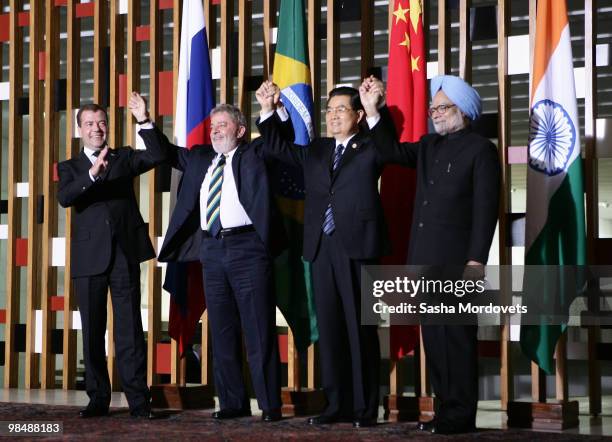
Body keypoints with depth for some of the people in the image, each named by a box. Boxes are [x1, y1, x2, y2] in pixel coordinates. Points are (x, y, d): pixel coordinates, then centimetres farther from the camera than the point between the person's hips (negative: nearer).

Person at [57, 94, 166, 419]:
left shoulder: (124, 158, 14)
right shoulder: (70, 167, 11)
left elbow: (157, 155, -4)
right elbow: (64, 197, -10)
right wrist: (92, 174, -26)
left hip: (125, 254, -1)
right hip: (90, 256, 1)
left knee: (130, 330, -4)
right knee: (92, 332, 5)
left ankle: (138, 401, -5)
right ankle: (98, 399, 12)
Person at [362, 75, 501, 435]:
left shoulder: (480, 150, -5)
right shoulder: (429, 146, 17)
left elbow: (485, 210, -10)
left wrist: (476, 262, -17)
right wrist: (375, 111, 11)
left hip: (457, 261, -7)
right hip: (426, 260, 7)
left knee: (457, 335, -4)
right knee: (433, 336, 8)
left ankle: (462, 414, 1)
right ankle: (447, 407, 14)